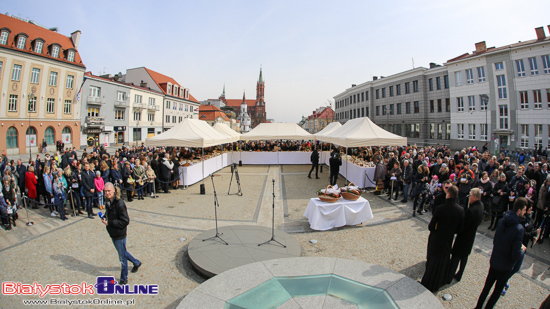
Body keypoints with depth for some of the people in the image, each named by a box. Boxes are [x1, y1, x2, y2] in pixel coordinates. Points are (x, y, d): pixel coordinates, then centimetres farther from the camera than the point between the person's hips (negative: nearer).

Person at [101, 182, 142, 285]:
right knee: (122, 253, 26)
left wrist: (109, 223, -24)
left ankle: (124, 279, 25)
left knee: (122, 258, 7)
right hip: (113, 234, 9)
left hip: (120, 235, -9)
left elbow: (125, 221, -24)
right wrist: (104, 218, 1)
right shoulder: (108, 202, 2)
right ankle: (136, 263, 49)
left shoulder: (119, 203, -25)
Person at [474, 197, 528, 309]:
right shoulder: (518, 229, -24)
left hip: (493, 262, 5)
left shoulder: (502, 221, -6)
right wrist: (523, 250, -2)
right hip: (505, 267, -5)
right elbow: (515, 256, -20)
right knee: (497, 291, 15)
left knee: (486, 287, 20)